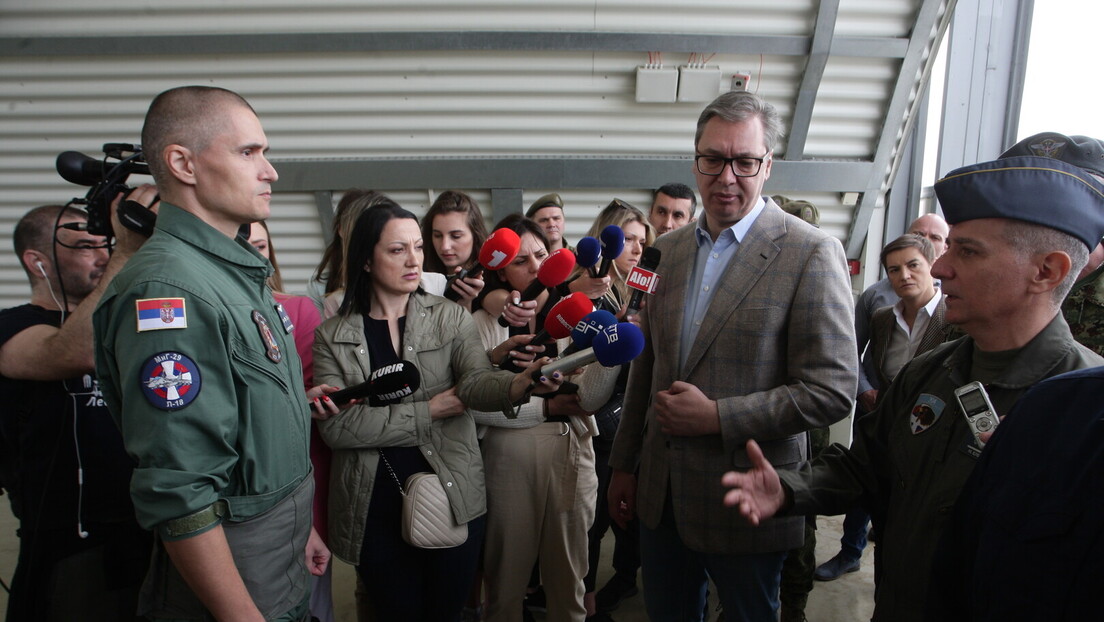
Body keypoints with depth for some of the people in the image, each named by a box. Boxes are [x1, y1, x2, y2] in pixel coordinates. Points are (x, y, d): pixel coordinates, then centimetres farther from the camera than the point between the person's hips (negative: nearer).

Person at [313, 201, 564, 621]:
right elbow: (335, 425, -12)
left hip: (452, 497, 0)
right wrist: (429, 411, -16)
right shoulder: (332, 336, -2)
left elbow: (476, 382, -17)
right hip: (374, 509, 0)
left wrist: (523, 383, -38)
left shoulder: (451, 317, -1)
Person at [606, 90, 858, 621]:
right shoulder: (669, 248, 5)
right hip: (660, 495, 5)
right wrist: (624, 463, 13)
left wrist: (717, 416, -21)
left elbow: (832, 391, -16)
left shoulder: (811, 253, -14)